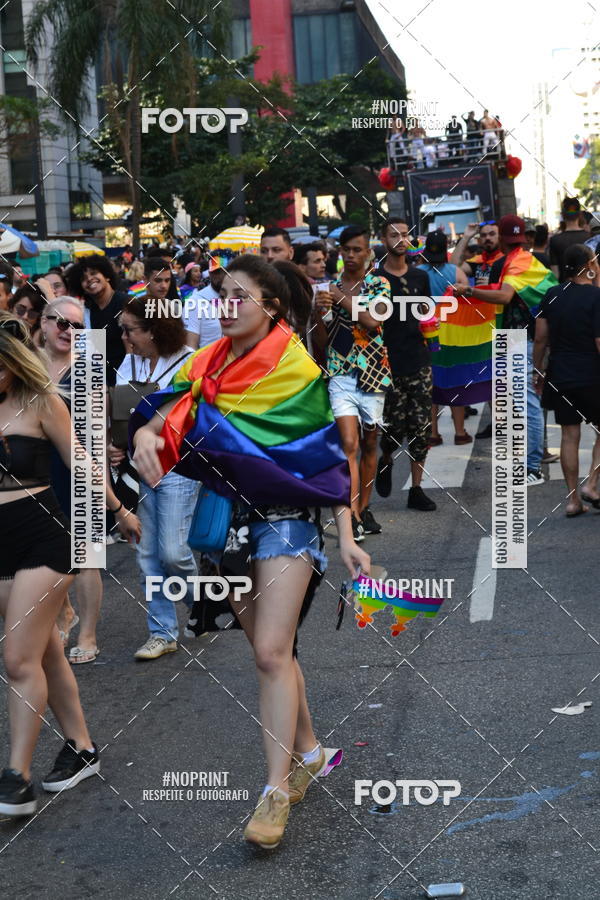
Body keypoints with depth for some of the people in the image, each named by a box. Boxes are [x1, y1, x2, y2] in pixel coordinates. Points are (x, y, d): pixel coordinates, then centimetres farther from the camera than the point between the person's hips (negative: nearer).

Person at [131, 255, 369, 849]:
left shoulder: (297, 369, -8)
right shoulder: (206, 364, 6)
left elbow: (331, 458, -7)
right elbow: (161, 419, -2)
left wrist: (347, 537, -11)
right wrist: (145, 438, -26)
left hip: (285, 519, -6)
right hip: (228, 520, 6)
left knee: (271, 653, -13)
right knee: (269, 650, 15)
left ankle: (276, 790, -7)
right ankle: (308, 753, 32)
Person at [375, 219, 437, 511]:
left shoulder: (420, 277, 12)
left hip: (419, 362, 4)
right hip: (389, 366, -4)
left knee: (421, 429, 2)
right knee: (394, 428, -4)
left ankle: (416, 490, 11)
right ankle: (385, 462, 30)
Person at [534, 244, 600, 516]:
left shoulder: (552, 295, 3)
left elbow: (540, 338, 5)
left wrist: (538, 371, 15)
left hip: (560, 378, 5)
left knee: (569, 435, 9)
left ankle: (573, 499, 12)